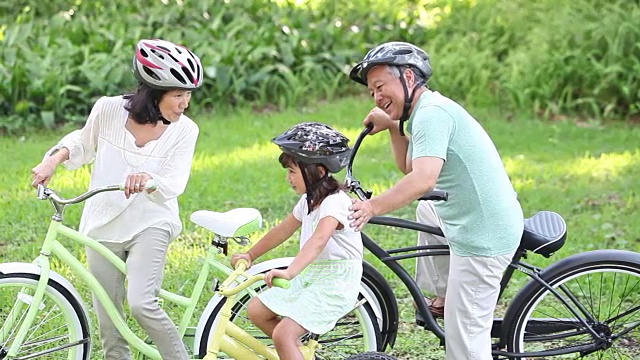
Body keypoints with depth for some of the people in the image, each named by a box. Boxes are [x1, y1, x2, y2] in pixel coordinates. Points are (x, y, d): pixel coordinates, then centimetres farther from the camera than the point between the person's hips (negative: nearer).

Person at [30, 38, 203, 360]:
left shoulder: (184, 130, -9)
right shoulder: (109, 109, -8)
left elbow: (174, 184, -18)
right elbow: (83, 143, 12)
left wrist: (149, 179, -39)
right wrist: (55, 159, -6)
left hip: (150, 225, -2)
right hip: (104, 225, 2)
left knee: (141, 304, -23)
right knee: (108, 322, 5)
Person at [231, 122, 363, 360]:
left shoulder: (335, 202, -20)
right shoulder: (308, 202, 10)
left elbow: (319, 240, -37)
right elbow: (282, 231, 24)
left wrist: (290, 271, -51)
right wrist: (250, 255, 30)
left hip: (335, 284, -10)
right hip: (311, 276, 10)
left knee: (283, 334, -21)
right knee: (257, 310, 7)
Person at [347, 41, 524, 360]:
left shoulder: (431, 113, -17)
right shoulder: (433, 108, 15)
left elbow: (423, 179, -31)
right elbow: (407, 166, 25)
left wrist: (374, 206, -35)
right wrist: (394, 127, 14)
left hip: (482, 238, -11)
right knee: (426, 211, 36)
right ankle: (445, 296, 32)